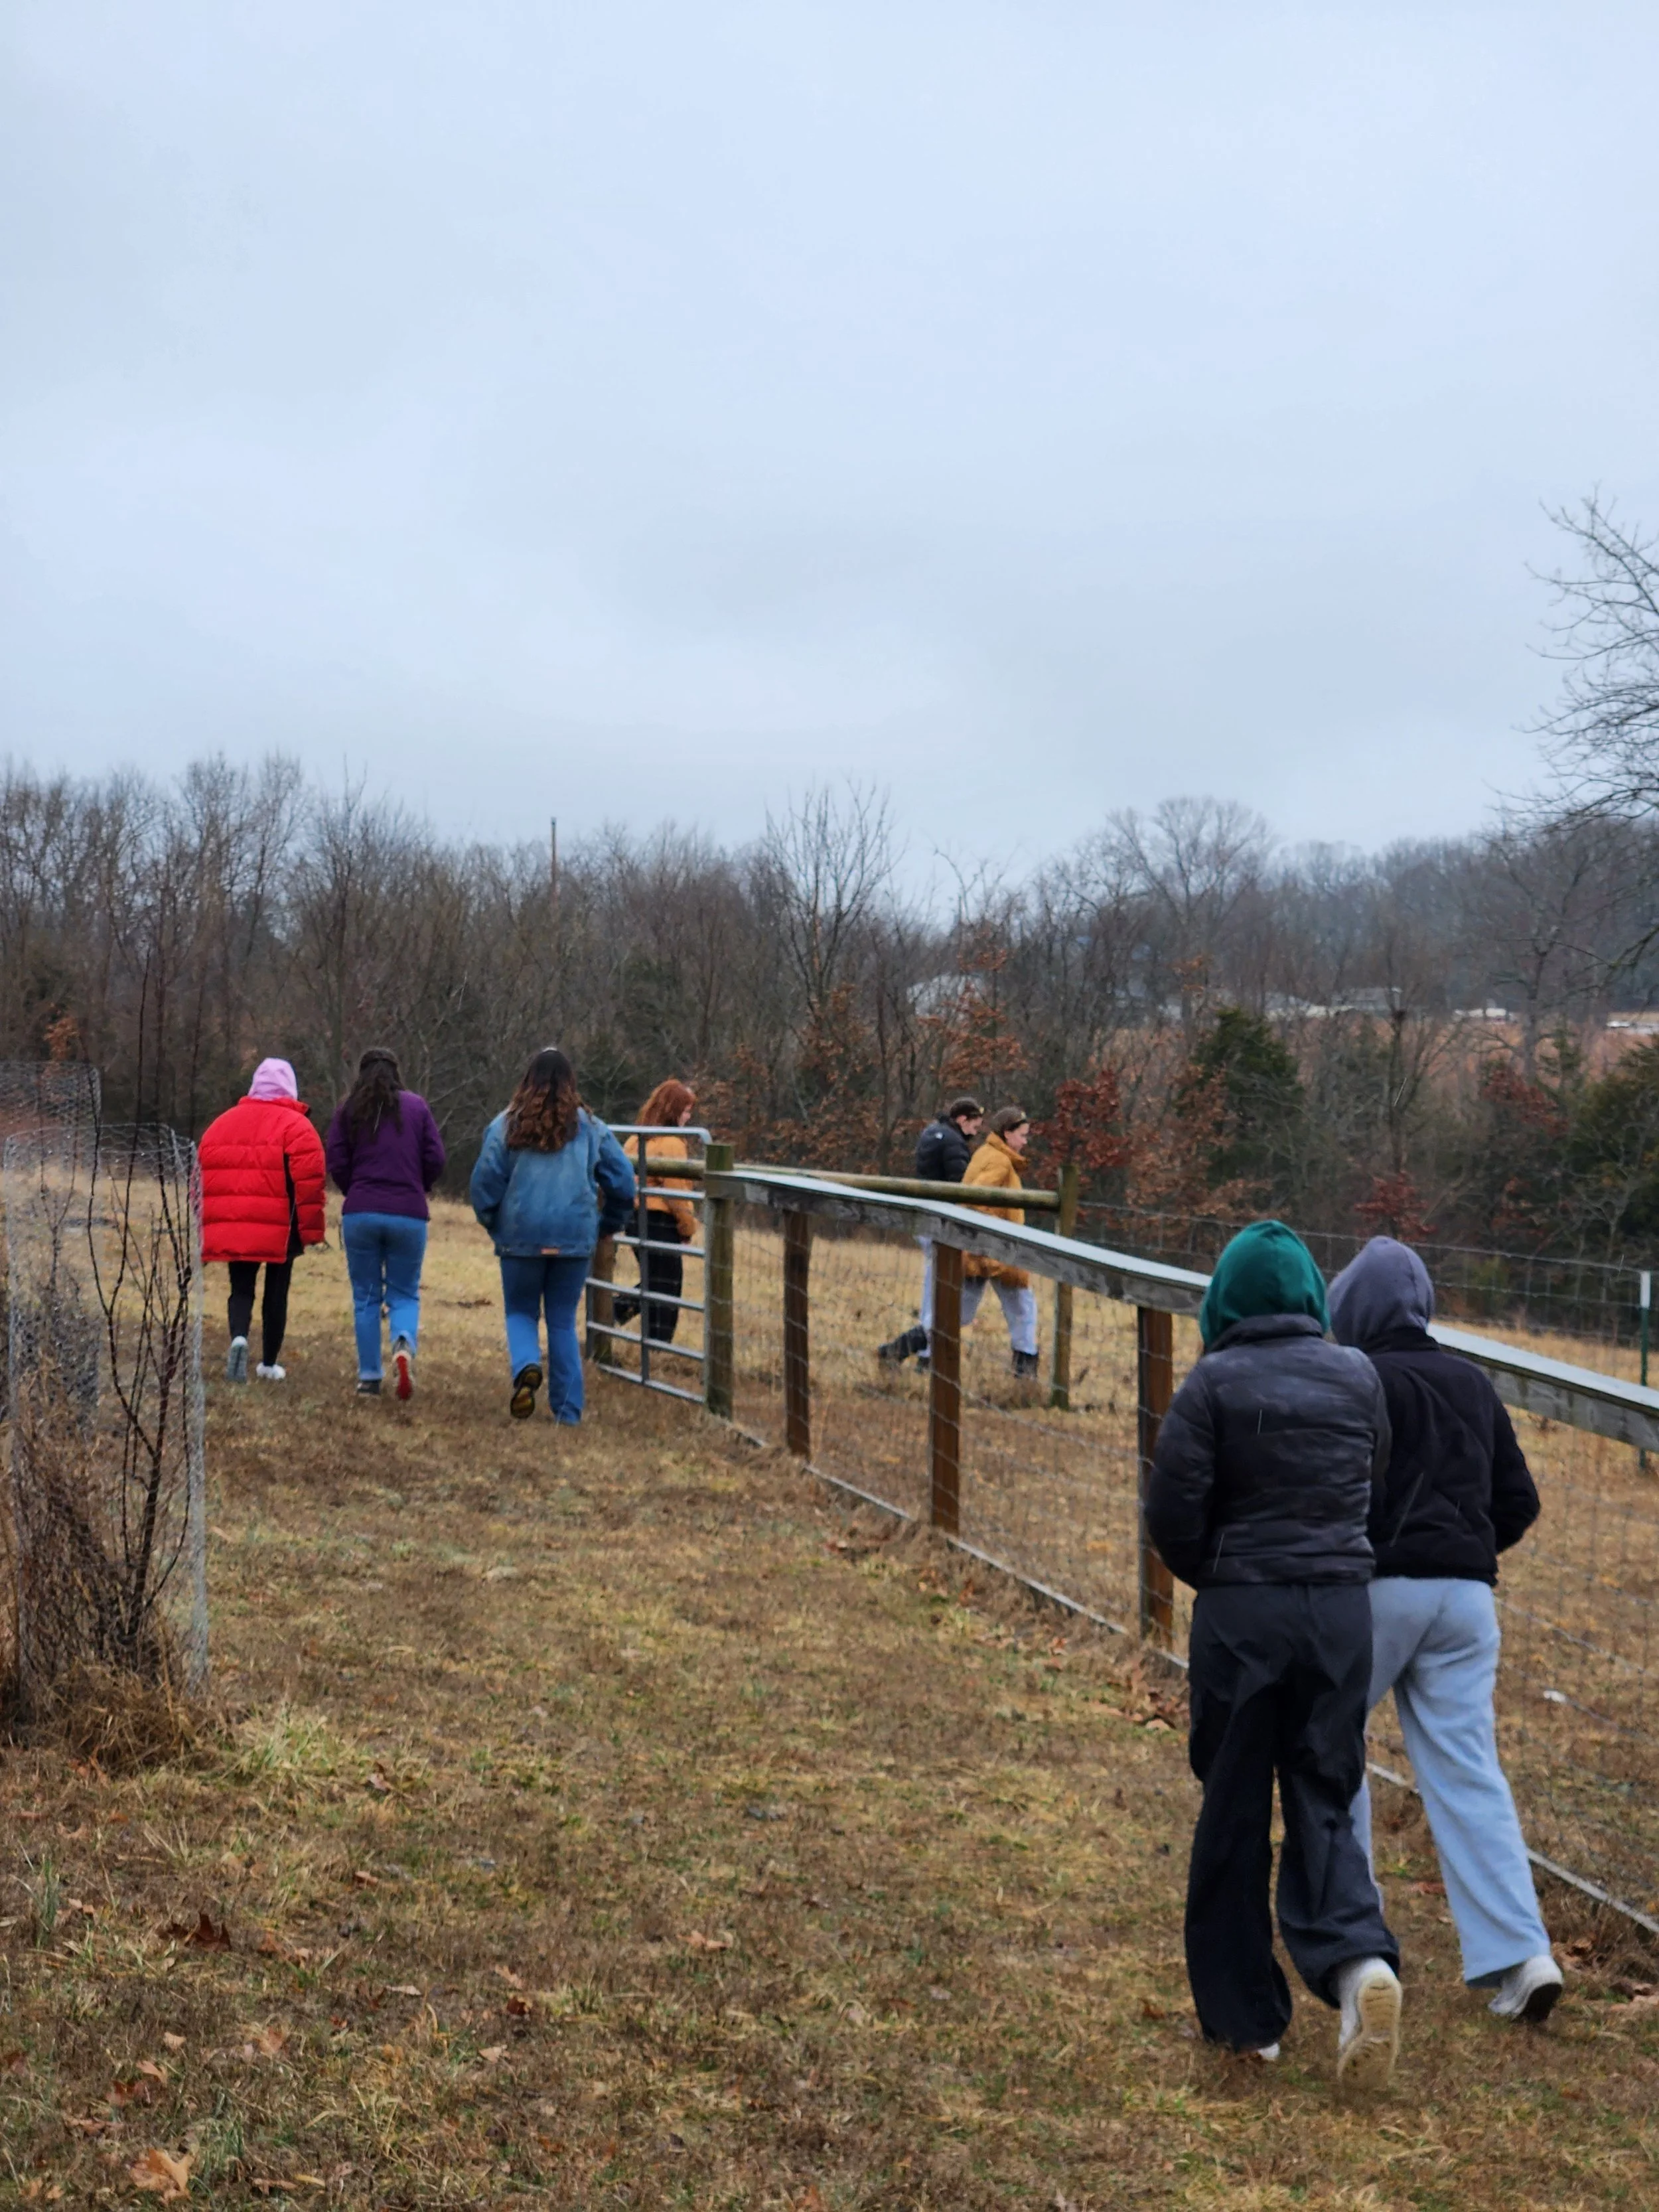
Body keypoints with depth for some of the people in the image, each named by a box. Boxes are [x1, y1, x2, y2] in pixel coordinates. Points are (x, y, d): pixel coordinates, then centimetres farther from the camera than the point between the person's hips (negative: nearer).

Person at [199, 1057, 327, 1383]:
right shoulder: (296, 1126, -4)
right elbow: (309, 1182, -13)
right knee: (276, 1292, 11)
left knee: (241, 1289, 11)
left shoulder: (222, 1124, 13)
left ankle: (239, 1338, -18)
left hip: (230, 1229, 3)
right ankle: (269, 1364, 17)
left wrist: (202, 1229, 21)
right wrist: (312, 1229, -9)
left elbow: (202, 1177, 14)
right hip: (279, 1229, -3)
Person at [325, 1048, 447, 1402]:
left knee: (366, 1297, 10)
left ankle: (369, 1378, 7)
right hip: (409, 1215, 0)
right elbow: (435, 1160, -1)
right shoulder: (417, 1106, 2)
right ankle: (404, 1343, -20)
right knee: (405, 1293, 10)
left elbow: (336, 1163, -1)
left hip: (360, 1213, 0)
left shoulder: (348, 1109, 1)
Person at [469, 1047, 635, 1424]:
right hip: (575, 1238, 1)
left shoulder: (505, 1126, -1)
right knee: (564, 1321, 11)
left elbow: (484, 1182, -3)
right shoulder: (591, 1128, 3)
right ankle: (567, 1411, 8)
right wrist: (609, 1224, 20)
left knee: (520, 1312, 15)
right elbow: (623, 1181, 4)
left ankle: (526, 1366, -16)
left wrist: (493, 1224, 15)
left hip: (521, 1237, -1)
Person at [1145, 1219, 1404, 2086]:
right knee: (1323, 1802, 12)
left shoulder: (1216, 1382, -9)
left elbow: (1171, 1509, -10)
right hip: (1343, 1609, 3)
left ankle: (1245, 2014, 15)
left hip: (1242, 1614, -3)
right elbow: (1373, 1485, 10)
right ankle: (1360, 1958, -12)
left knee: (1234, 1816, 9)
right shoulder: (1358, 1376, 3)